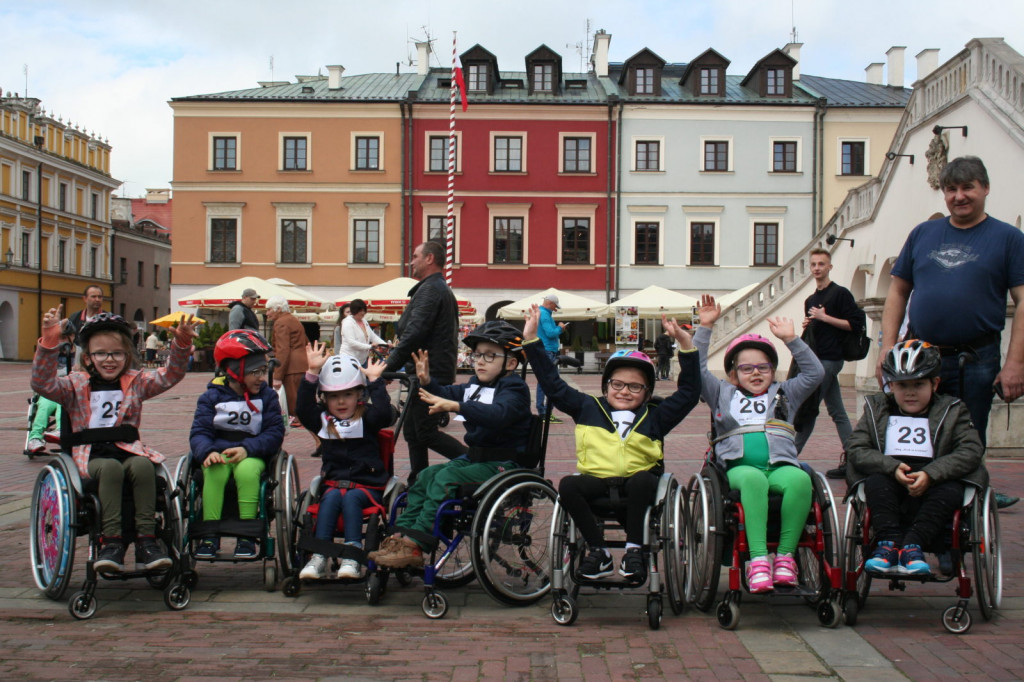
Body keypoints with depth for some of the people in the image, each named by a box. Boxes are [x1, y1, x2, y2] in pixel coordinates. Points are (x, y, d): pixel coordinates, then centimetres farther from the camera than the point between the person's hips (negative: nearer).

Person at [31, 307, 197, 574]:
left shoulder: (136, 382, 16)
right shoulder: (76, 385, 10)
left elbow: (170, 374, 8)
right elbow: (42, 383, -6)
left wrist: (181, 344, -10)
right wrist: (49, 341, -18)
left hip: (129, 451, 2)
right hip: (91, 456, -2)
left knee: (142, 465, -32)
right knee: (111, 468, -36)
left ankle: (146, 540, -29)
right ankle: (111, 542, -34)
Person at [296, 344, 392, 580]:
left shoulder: (367, 418, 5)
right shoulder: (323, 420, 12)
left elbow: (384, 414, -16)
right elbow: (304, 408, -5)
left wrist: (375, 381, -12)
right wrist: (312, 374, -11)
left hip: (368, 486, -2)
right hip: (334, 483, 2)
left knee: (351, 498, -33)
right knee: (332, 497, -31)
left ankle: (353, 558, -41)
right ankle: (319, 558, -41)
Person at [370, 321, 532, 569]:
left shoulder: (514, 390, -12)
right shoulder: (475, 385, 16)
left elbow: (498, 414, -32)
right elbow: (448, 394, 17)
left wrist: (456, 406, -43)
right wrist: (427, 382, -5)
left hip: (502, 465, -9)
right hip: (474, 457, 9)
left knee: (445, 479, -25)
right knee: (426, 476, -5)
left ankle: (415, 545, -26)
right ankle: (401, 535, -6)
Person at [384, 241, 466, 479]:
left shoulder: (430, 289, -12)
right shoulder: (444, 290, 22)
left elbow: (414, 333, -22)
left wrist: (388, 367, -20)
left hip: (430, 376, -11)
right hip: (438, 372, 11)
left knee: (426, 433, -10)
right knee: (413, 430, 12)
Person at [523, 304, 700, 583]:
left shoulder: (654, 418, 15)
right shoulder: (587, 408, 15)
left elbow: (689, 392, 11)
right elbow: (553, 386, 15)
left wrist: (687, 349, 1)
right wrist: (532, 341, 12)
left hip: (637, 485, -1)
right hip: (596, 483, 1)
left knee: (643, 479, -35)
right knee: (568, 485, -28)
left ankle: (634, 549, -22)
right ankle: (599, 552, -18)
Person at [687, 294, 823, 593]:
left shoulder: (784, 394, 30)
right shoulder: (723, 394, 27)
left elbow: (815, 372, 22)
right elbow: (697, 370, 19)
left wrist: (791, 339, 15)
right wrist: (705, 327, 16)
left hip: (780, 465, 2)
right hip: (739, 468, -1)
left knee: (799, 479, -36)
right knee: (753, 478, -40)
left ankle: (785, 554, -30)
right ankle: (757, 559, -45)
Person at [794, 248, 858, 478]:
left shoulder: (840, 293, -5)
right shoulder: (810, 300, 19)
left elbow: (853, 324, -12)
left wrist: (824, 317, -15)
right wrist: (807, 326, 6)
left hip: (829, 358, -9)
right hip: (817, 358, 9)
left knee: (808, 409, -8)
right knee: (837, 411, 7)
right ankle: (850, 459, 9)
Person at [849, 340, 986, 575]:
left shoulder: (951, 411, 11)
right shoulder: (876, 409, 15)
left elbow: (971, 451, -5)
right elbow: (856, 449, 1)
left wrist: (930, 474, -20)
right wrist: (892, 468, -18)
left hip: (931, 486, -1)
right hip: (891, 486, 1)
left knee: (952, 491, -30)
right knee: (876, 482, -29)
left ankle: (912, 545, -35)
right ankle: (890, 542, -34)